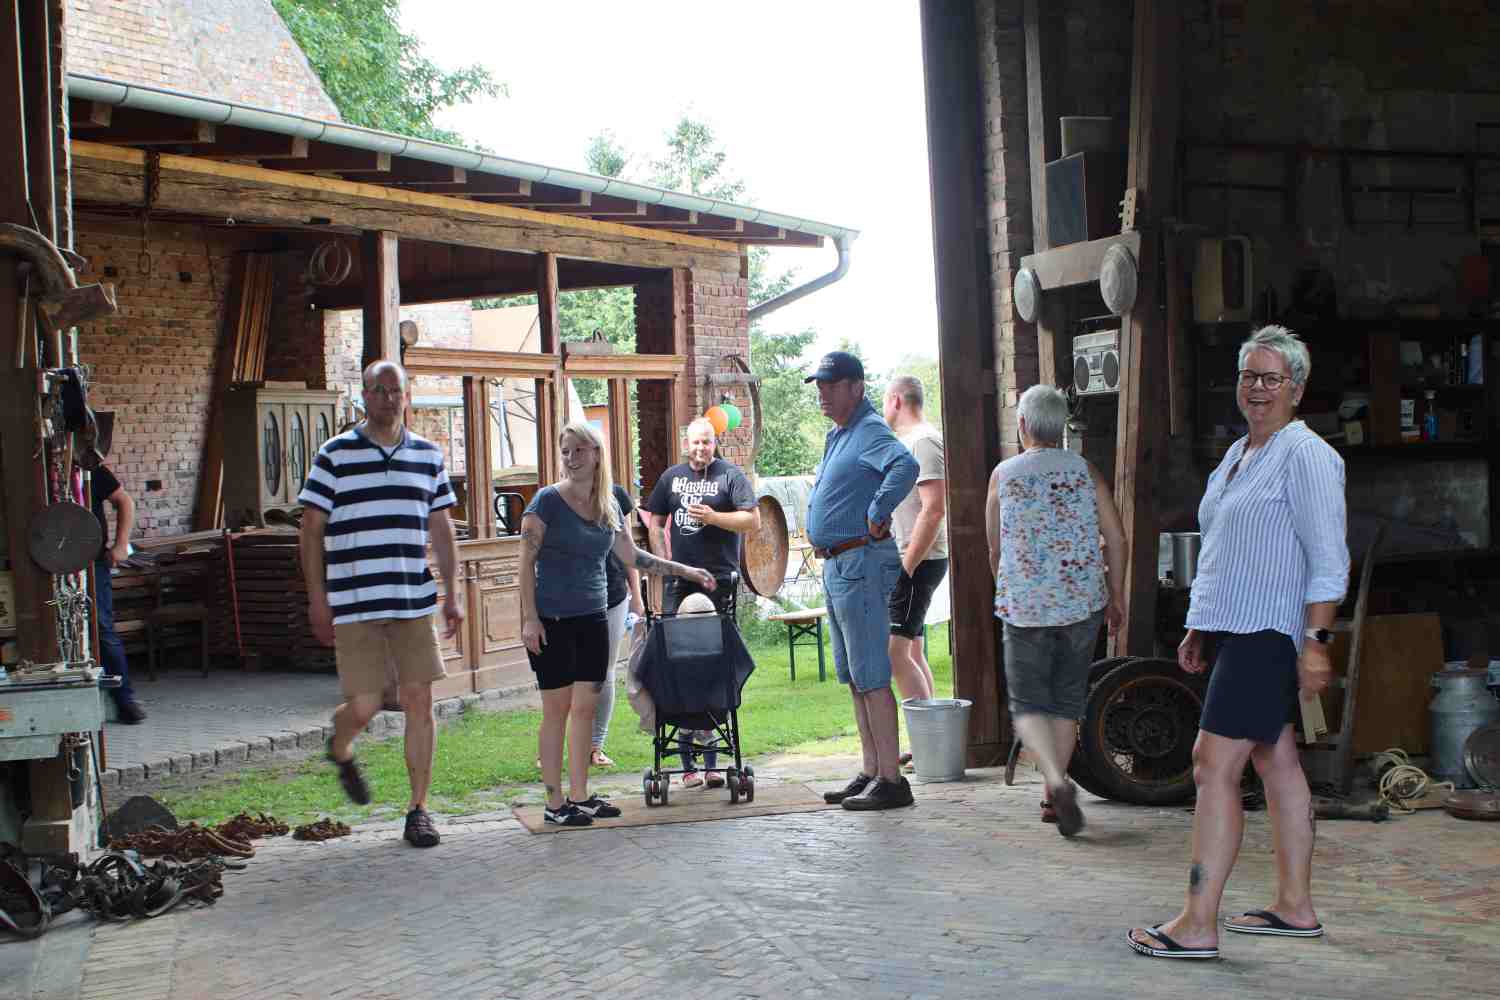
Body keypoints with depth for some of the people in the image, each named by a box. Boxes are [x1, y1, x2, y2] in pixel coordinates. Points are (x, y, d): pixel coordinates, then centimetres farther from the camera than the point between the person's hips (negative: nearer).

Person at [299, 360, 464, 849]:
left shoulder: (428, 456, 10)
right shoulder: (335, 455, -1)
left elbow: (442, 530, 15)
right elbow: (312, 530, 0)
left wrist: (452, 594, 10)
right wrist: (317, 599, -4)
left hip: (415, 602, 3)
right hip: (354, 605, -3)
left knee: (419, 701, 1)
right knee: (364, 705, -4)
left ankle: (418, 808, 11)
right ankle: (341, 750, 32)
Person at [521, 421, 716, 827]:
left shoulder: (610, 506, 10)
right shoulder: (548, 500, -6)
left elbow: (632, 557, 20)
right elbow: (526, 561, -8)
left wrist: (685, 571, 18)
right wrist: (529, 617, -14)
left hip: (592, 618, 5)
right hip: (551, 620, -5)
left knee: (585, 706, 6)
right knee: (557, 708, -3)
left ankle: (580, 796, 13)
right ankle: (555, 803, 2)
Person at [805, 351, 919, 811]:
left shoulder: (870, 432, -14)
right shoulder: (836, 436, 18)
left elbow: (905, 466, -35)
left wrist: (877, 515, -27)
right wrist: (817, 528, 21)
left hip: (860, 563, -11)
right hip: (836, 564, 11)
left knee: (871, 676, -10)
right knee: (854, 677, 13)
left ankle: (891, 781, -8)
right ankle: (871, 772, 20)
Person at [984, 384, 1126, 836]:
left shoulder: (1003, 475, 0)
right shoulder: (1084, 470, 2)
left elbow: (995, 549, 8)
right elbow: (1116, 537, 1)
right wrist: (1116, 595, 12)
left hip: (1024, 607, -2)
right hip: (1082, 602, 2)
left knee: (1028, 702, 4)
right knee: (1067, 700, 15)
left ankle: (1057, 782, -19)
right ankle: (1054, 797, 18)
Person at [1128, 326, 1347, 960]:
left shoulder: (1305, 455, -11)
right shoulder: (1238, 454, 17)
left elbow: (1328, 560, -15)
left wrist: (1316, 640, -20)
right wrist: (1199, 628, 23)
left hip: (1267, 634, -9)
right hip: (1233, 630, 10)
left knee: (1213, 766, -13)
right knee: (1276, 763, 13)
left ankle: (1198, 925, -12)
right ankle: (1295, 907, 20)